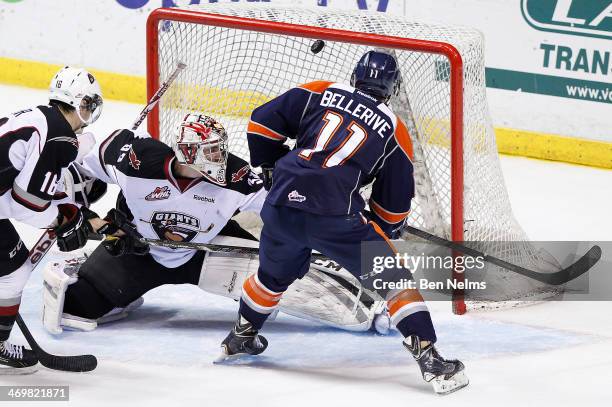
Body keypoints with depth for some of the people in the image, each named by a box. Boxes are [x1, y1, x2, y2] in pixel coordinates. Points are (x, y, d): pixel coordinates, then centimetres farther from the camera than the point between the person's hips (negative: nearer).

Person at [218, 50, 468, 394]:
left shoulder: (319, 94, 13)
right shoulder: (394, 132, 11)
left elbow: (263, 122, 12)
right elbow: (394, 206, 15)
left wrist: (271, 167, 28)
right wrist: (380, 235, 33)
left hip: (282, 206, 3)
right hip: (336, 217, -3)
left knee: (274, 275, 31)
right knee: (393, 278, 6)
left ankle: (240, 339, 47)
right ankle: (429, 358, -4)